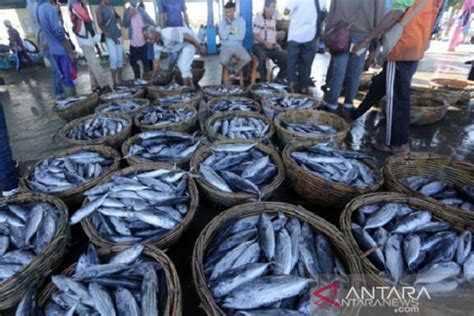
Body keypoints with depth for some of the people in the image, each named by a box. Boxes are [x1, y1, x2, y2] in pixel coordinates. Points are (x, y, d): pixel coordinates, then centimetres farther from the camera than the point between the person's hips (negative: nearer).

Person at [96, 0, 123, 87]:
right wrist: (112, 36, -15)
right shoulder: (99, 8, -5)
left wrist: (119, 24, 9)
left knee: (120, 57, 4)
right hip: (109, 37, -6)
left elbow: (117, 17, 30)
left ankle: (119, 80, 11)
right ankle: (114, 82, -7)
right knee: (114, 58, -12)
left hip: (118, 35, 6)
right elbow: (100, 25, -11)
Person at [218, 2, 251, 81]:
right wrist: (228, 23, -9)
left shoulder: (241, 20, 4)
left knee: (247, 58, -29)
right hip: (226, 47, 0)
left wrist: (228, 37, -7)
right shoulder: (222, 22, 4)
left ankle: (236, 69, 3)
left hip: (238, 46, 1)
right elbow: (223, 36, -12)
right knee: (223, 60, -34)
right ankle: (232, 69, 2)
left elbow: (241, 37, -8)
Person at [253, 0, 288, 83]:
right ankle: (263, 81, -25)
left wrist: (276, 44, 0)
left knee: (286, 56, -14)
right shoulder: (259, 17, -4)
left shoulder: (274, 20, 16)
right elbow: (255, 36, -9)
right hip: (259, 45, -6)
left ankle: (279, 79, 1)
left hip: (271, 46, 6)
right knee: (262, 56, -39)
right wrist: (265, 43, -21)